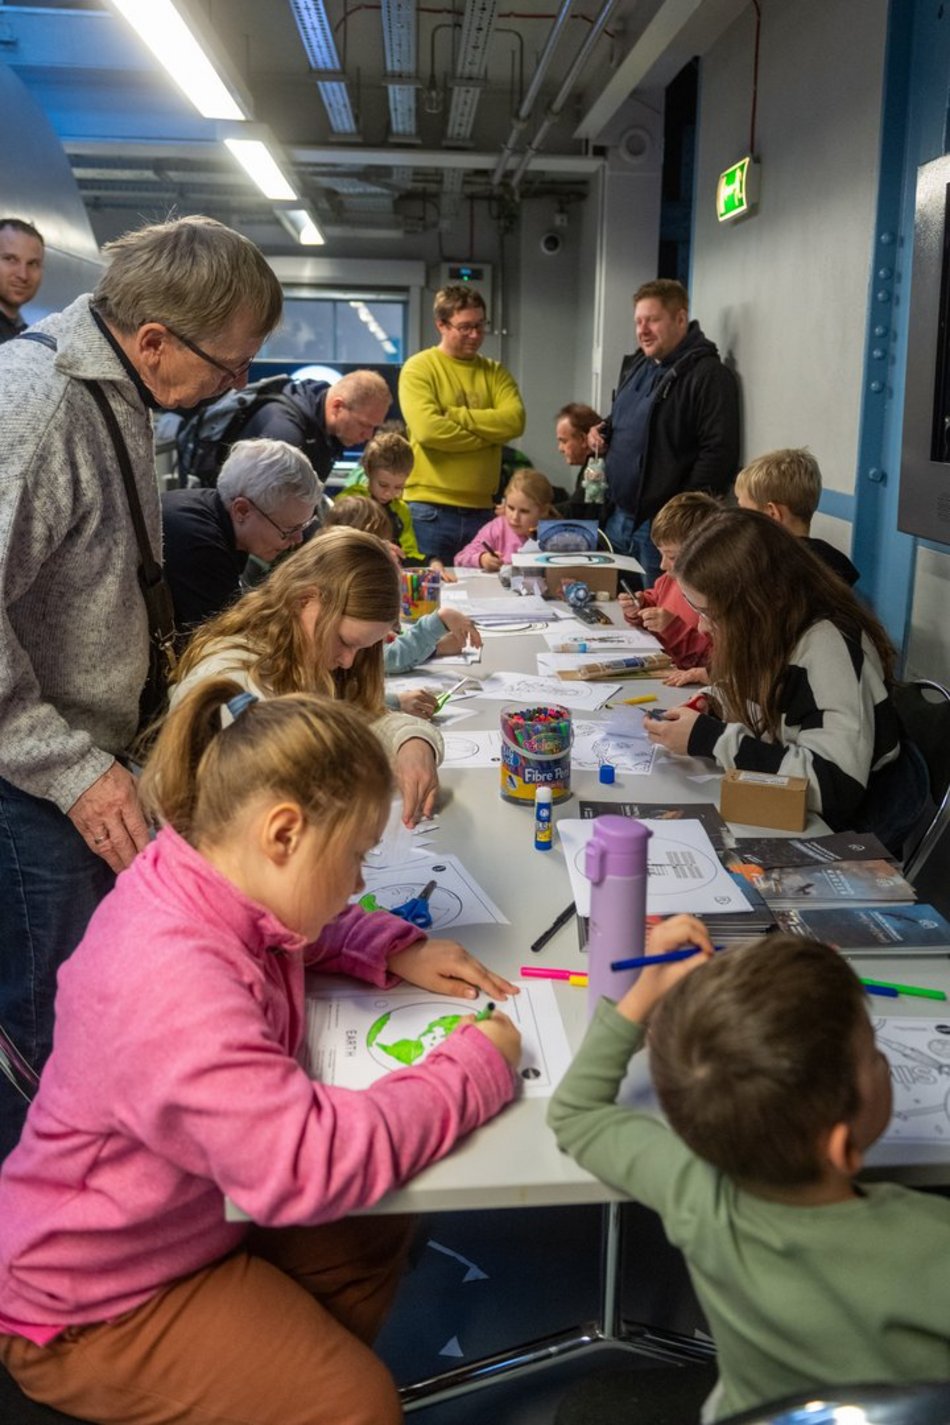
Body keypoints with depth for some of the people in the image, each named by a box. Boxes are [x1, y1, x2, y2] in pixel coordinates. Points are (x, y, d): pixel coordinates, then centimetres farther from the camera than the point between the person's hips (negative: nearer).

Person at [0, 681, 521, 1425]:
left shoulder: (207, 883, -10)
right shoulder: (170, 982, -39)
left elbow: (307, 934, 14)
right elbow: (310, 1162, -44)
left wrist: (397, 951, -5)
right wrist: (474, 1066, -30)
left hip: (194, 1214, 9)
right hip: (95, 1301, -9)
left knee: (377, 1232, 15)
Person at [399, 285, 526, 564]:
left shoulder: (495, 372, 12)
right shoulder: (419, 368, -1)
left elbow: (515, 421, -6)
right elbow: (428, 429, -17)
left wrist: (454, 415, -12)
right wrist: (489, 434, -7)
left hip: (480, 508, 4)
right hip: (430, 508, -4)